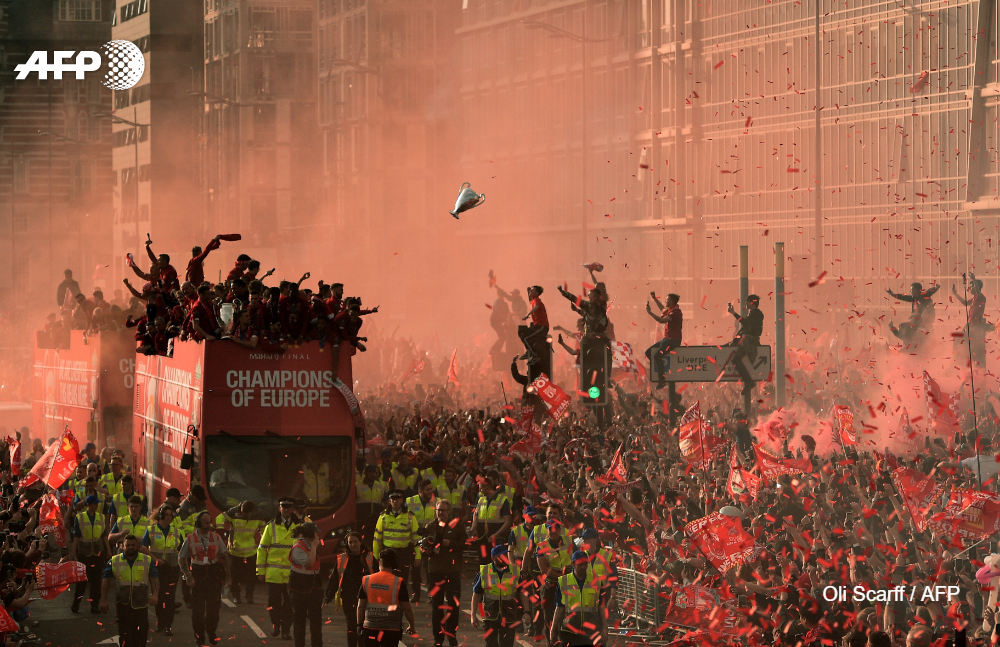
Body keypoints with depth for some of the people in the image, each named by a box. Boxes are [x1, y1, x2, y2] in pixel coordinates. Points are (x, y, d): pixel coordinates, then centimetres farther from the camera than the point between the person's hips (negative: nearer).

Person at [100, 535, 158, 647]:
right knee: (125, 633, -1)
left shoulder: (147, 561, 7)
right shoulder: (114, 561, 6)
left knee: (141, 632, 0)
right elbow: (106, 582, 9)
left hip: (141, 603, 0)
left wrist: (154, 595, -12)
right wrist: (103, 600, 2)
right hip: (123, 604, 0)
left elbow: (154, 579, 5)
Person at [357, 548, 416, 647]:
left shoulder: (367, 580, -1)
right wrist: (411, 625, 8)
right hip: (391, 628, -2)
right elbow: (407, 608, -7)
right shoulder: (399, 583, -10)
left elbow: (360, 606, 3)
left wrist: (360, 624, 15)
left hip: (370, 627, 2)